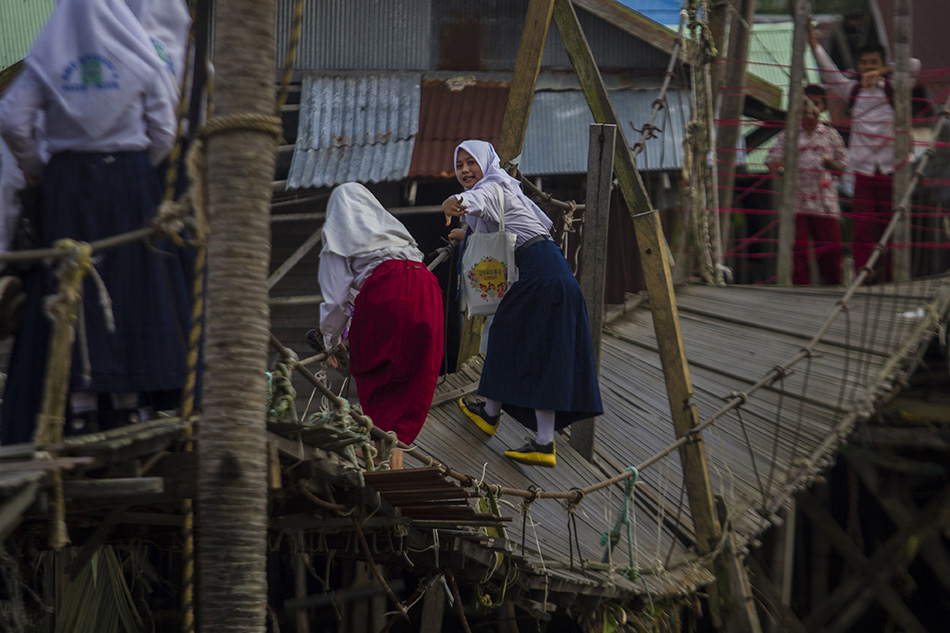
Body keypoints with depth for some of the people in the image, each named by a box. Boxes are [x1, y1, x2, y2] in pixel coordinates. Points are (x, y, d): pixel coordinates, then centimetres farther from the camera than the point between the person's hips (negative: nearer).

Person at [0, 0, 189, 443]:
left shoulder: (47, 59, 2)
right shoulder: (139, 61, 2)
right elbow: (163, 133, -1)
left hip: (67, 185, 0)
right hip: (129, 183, 0)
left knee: (71, 291, 2)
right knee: (129, 290, 5)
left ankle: (80, 407, -2)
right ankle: (124, 402, 5)